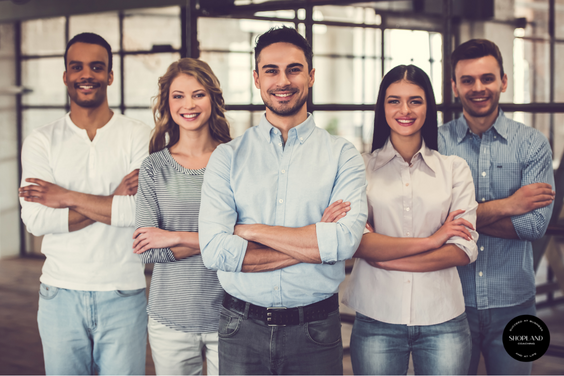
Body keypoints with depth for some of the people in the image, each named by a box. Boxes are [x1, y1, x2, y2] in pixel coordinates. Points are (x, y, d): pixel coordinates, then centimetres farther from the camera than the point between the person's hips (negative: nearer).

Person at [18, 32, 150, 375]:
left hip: (123, 295, -1)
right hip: (60, 294, 2)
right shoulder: (42, 141, 3)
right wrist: (114, 199, -14)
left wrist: (67, 198, -12)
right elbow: (36, 220, -10)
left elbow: (144, 212, -16)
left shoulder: (138, 136, -1)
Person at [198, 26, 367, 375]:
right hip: (242, 330, 1)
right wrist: (313, 243, -13)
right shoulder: (227, 156, 1)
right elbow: (215, 251, -11)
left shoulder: (343, 155, -1)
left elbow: (346, 240, -16)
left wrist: (251, 230, -12)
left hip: (316, 332, 0)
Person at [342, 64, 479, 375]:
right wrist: (431, 240, -11)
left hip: (442, 320, 1)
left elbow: (464, 250, -3)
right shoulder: (362, 168, 2)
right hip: (377, 319, -1)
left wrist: (387, 259, -9)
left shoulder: (454, 169, 6)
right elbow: (356, 242, -10)